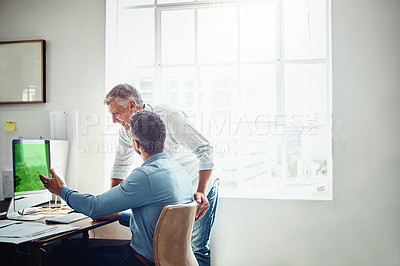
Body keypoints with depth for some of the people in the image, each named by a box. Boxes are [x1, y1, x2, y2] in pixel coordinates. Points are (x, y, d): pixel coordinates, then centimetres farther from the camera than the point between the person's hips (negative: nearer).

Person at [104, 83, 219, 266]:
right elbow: (120, 168, 5)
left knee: (197, 249, -5)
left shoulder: (169, 116, -27)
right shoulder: (126, 130, -6)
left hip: (201, 188, -6)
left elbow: (204, 150, -28)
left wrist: (201, 192, -37)